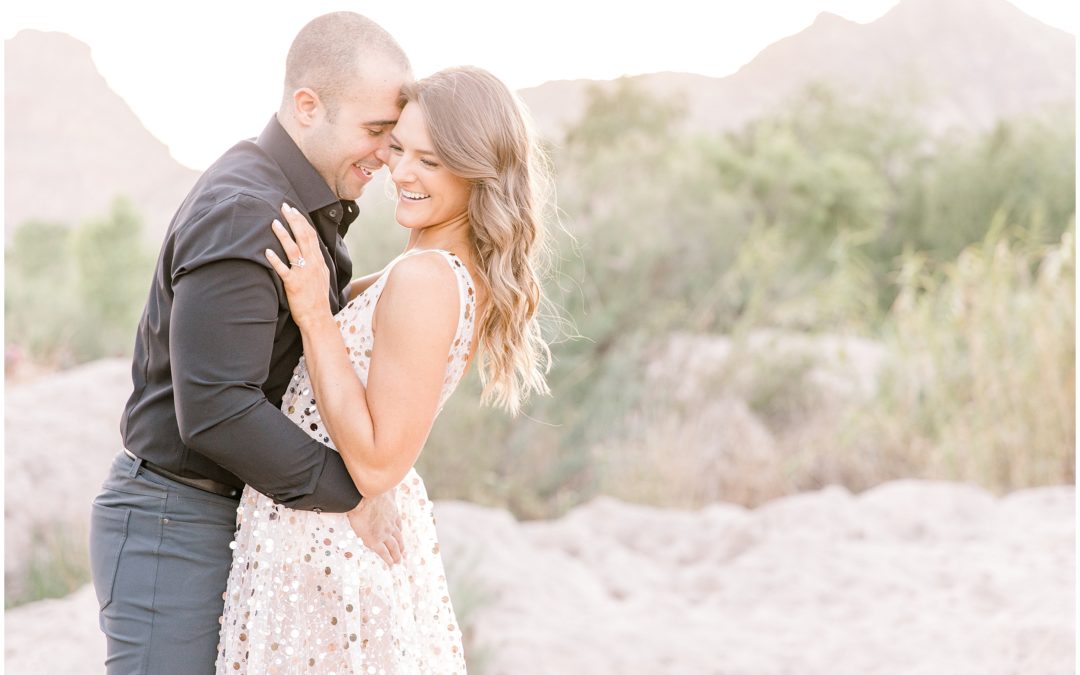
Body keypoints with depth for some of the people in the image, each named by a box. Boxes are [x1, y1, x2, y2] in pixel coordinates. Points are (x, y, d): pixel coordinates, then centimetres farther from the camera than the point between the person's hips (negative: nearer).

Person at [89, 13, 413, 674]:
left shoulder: (309, 206, 10)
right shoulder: (240, 216, -21)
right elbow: (215, 409, -26)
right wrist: (349, 493, -19)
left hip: (230, 517, 9)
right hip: (172, 525, -9)